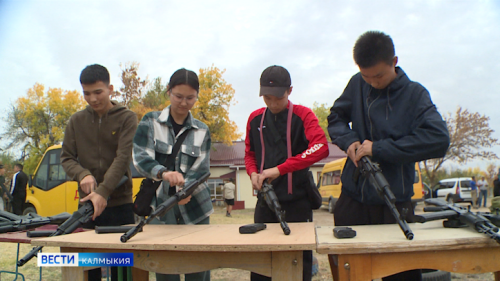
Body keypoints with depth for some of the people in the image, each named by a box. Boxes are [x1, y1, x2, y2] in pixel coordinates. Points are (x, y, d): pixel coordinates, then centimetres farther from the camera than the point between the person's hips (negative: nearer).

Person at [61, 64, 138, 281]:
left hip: (120, 203, -3)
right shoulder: (76, 121, 8)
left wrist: (103, 192, -24)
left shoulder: (127, 118, -2)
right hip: (86, 203, 3)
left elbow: (123, 158, -12)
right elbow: (66, 158, 8)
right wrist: (83, 174, -14)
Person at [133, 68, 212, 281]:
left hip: (195, 210, 1)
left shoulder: (202, 131, 6)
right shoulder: (150, 122, 1)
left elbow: (201, 169, -3)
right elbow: (141, 158, -10)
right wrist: (163, 173, -31)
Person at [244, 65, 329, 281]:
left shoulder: (303, 115, -4)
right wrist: (253, 173, -5)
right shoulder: (255, 119, 9)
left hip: (297, 201, -3)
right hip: (265, 201, 4)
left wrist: (279, 169, -25)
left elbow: (321, 148, -19)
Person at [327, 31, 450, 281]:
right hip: (352, 199, 3)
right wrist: (349, 140, -8)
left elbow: (438, 140, -19)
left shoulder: (414, 94, -7)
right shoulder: (357, 84, 2)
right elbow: (335, 118, 14)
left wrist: (379, 148, -19)